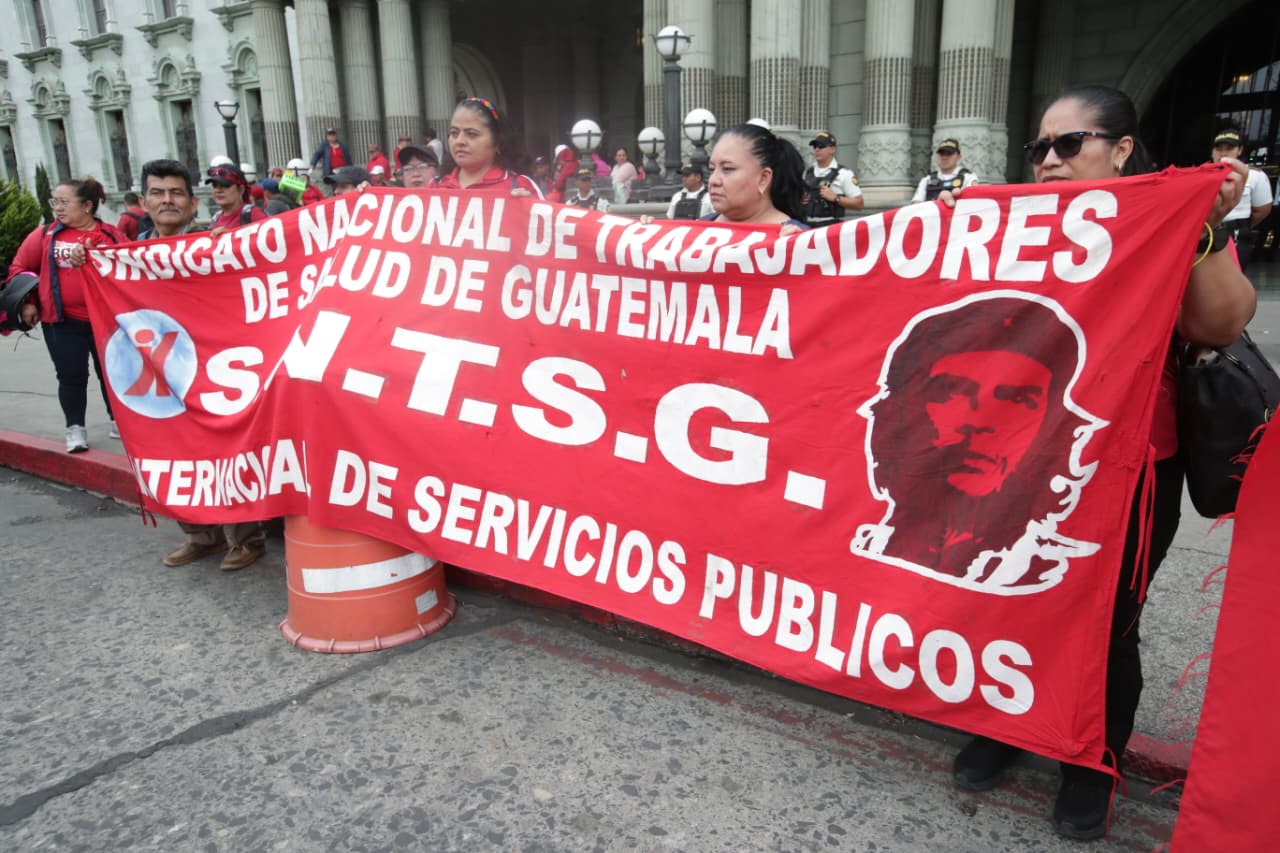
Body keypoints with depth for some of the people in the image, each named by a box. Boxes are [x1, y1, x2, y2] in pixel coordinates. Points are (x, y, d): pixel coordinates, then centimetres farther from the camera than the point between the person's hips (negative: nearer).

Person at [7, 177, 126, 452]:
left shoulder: (112, 236, -2)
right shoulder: (45, 235, 0)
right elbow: (19, 267, 8)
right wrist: (26, 302, 2)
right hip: (62, 321, 0)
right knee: (71, 376, 3)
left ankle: (119, 421, 28)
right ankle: (75, 428, 14)